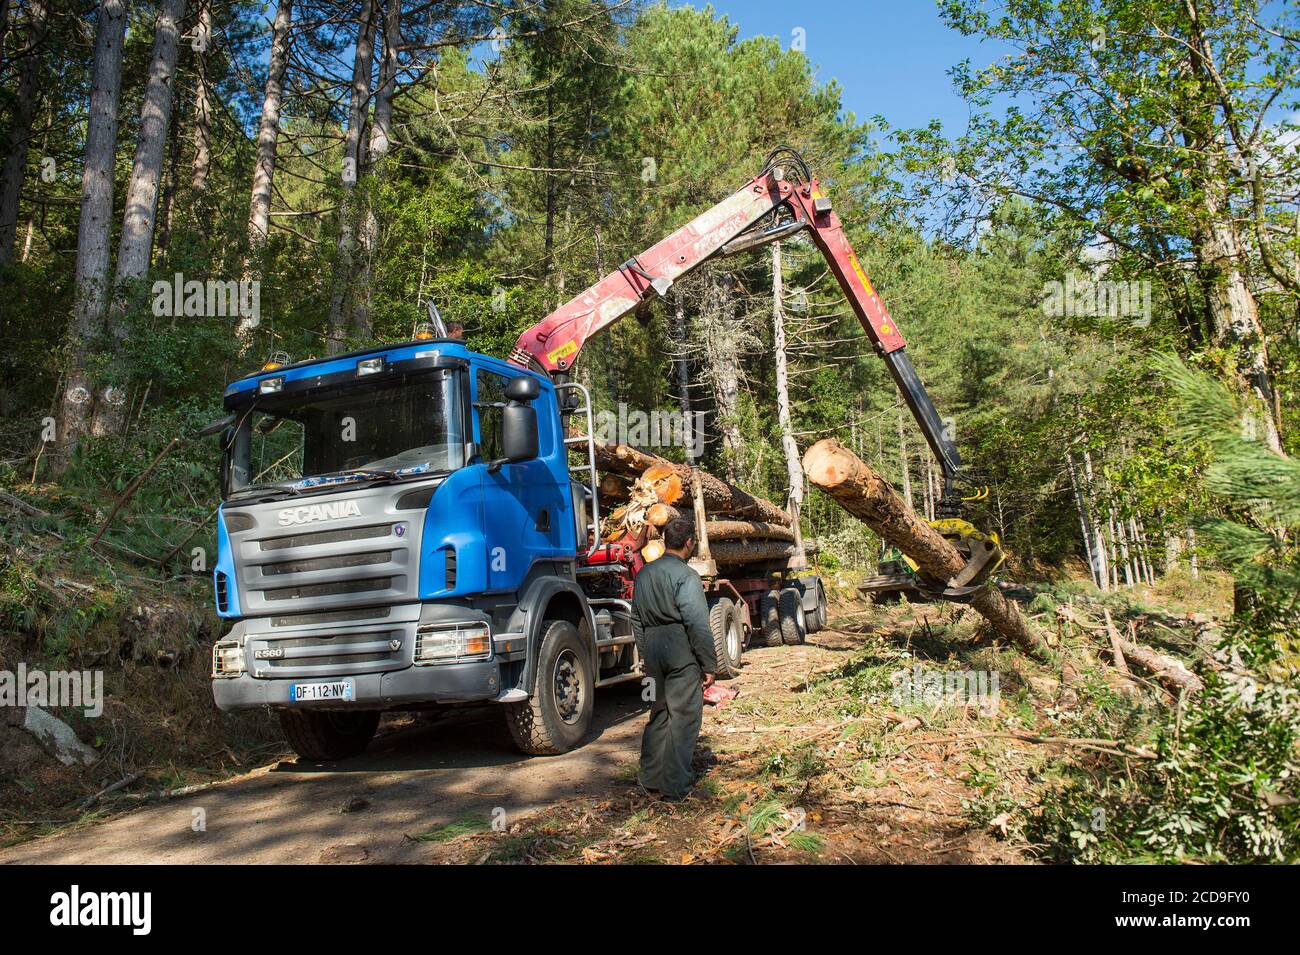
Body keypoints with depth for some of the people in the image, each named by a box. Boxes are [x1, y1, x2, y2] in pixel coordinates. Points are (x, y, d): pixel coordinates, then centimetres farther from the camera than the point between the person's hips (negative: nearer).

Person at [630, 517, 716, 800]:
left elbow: (637, 619, 16)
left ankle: (651, 778, 25)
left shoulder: (644, 573, 10)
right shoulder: (686, 576, -12)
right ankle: (675, 787, 6)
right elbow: (698, 625, -15)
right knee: (683, 717, 2)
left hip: (653, 646, 7)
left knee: (659, 714, 18)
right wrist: (709, 665, -8)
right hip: (682, 650, -7)